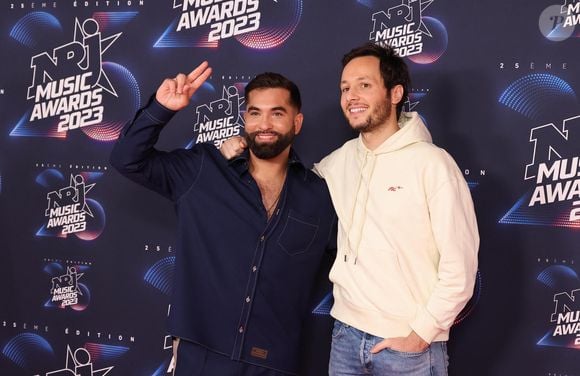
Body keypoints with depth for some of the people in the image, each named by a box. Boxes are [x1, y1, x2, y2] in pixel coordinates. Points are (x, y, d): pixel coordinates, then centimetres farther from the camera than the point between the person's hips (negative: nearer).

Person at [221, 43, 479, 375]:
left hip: (410, 345, -5)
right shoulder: (342, 160, 5)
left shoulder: (432, 163, -11)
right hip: (347, 334, 5)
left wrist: (421, 334, -12)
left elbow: (460, 263, -12)